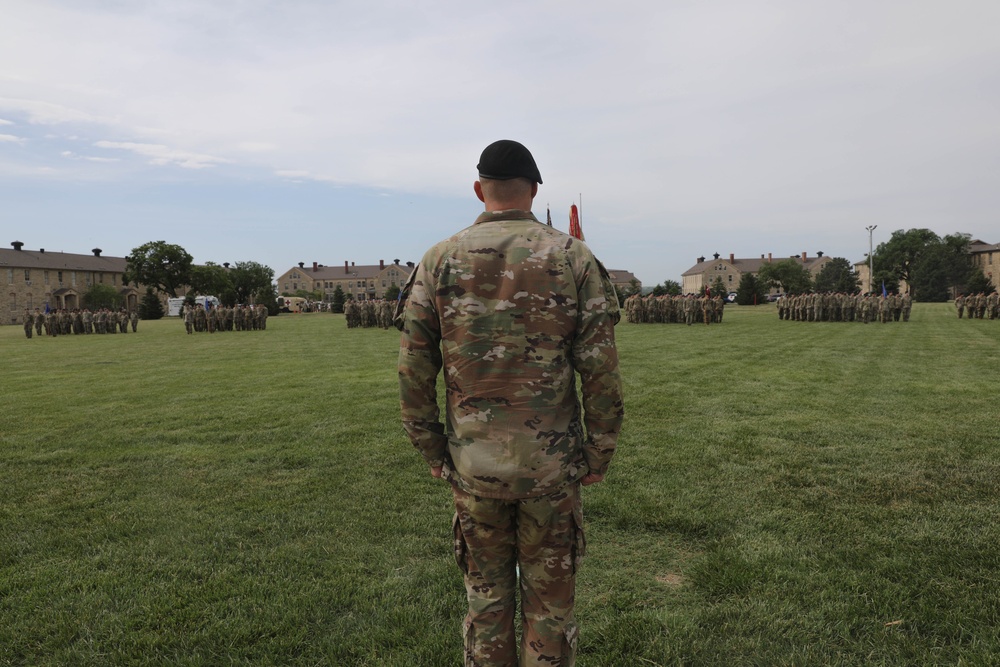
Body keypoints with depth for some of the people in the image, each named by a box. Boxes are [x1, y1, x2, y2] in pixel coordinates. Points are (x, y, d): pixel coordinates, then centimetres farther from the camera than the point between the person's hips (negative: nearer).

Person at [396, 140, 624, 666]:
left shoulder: (440, 260, -2)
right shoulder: (573, 258, -4)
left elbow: (413, 372, -2)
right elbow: (601, 371, -7)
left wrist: (431, 451, 9)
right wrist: (599, 454, 3)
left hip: (473, 463, 1)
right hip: (552, 463, -1)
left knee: (486, 597, 18)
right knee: (549, 602, 15)